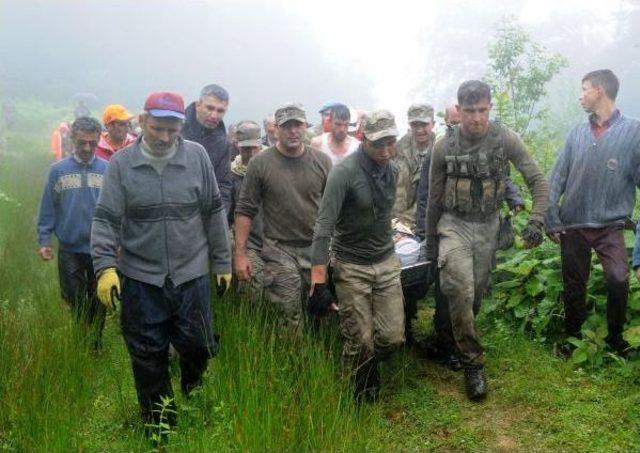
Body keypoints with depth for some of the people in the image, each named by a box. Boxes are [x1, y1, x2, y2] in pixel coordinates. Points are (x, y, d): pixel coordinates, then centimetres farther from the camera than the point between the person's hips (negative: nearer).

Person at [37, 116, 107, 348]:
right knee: (74, 301, 8)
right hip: (69, 250, 0)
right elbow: (48, 209, 0)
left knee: (98, 303, 12)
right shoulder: (58, 170, -4)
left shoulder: (108, 170, -4)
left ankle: (96, 344, 29)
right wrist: (44, 241, -3)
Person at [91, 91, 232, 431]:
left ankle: (193, 391, 43)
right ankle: (159, 425, 30)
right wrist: (105, 267, -15)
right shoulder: (121, 163, -5)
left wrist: (223, 262, 7)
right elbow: (106, 220, -4)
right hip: (140, 279, 0)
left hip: (192, 275, 1)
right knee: (148, 357, 9)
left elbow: (214, 213, 3)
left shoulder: (197, 156, -3)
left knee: (199, 346, 8)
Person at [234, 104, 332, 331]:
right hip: (280, 252, -2)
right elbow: (245, 210, -1)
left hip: (317, 249, 3)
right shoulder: (260, 163, -4)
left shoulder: (322, 161, 3)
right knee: (289, 322, -2)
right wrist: (240, 253, -5)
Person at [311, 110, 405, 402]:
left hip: (387, 263, 5)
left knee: (393, 336, 3)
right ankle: (357, 394, 27)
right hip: (352, 268, -5)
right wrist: (318, 279, -26)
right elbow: (324, 225, -22)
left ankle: (368, 367, 35)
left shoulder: (392, 170, 3)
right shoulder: (344, 172, -18)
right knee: (360, 342, 0)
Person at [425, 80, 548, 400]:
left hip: (488, 226, 2)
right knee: (459, 291, -20)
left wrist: (536, 221, -24)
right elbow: (434, 198, 0)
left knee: (476, 294, 13)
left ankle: (457, 342, 40)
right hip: (454, 224, -2)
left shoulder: (506, 139, -11)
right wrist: (431, 240, 6)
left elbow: (538, 181, -9)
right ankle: (473, 363, -5)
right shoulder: (444, 147, -10)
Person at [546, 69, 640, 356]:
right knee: (574, 287, 11)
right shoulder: (578, 132, 5)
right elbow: (556, 179, 6)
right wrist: (551, 220, 0)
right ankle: (573, 337, 31)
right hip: (573, 225, 3)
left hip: (610, 226, -3)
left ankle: (615, 339, 4)